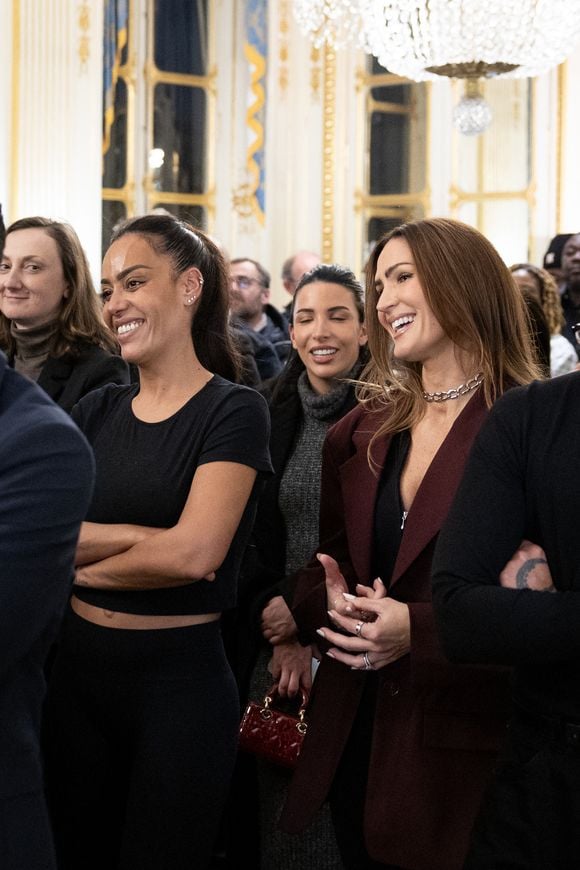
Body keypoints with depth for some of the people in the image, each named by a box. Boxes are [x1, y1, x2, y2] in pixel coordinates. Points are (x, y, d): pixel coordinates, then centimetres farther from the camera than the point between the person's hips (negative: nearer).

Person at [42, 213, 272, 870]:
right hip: (79, 669, 5)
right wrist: (145, 537, -16)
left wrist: (80, 561, -6)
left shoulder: (233, 411, -7)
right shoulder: (96, 412, 8)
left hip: (180, 676, -5)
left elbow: (195, 553, -20)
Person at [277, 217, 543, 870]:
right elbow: (324, 564, 13)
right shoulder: (363, 431, 10)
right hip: (355, 738, 6)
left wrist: (416, 630, -24)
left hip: (467, 752, -5)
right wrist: (333, 603, -11)